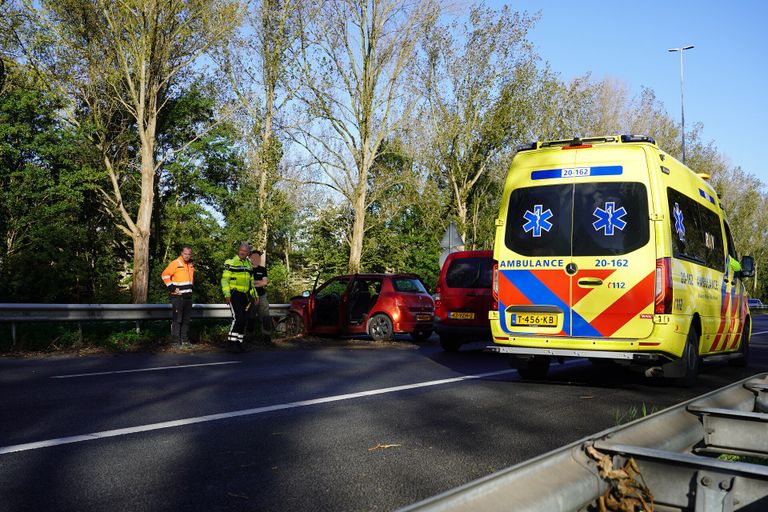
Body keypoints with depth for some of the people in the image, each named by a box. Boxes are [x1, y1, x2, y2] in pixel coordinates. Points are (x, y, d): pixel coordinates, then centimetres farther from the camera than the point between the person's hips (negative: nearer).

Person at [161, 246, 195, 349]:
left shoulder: (191, 265, 13)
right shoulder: (175, 263, -10)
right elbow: (165, 275, -12)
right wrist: (172, 288, -14)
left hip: (188, 296, 7)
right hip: (177, 296, -7)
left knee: (186, 319, 12)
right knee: (177, 318, -6)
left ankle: (184, 339, 20)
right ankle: (176, 340, -2)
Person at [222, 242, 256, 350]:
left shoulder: (248, 264, 17)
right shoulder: (231, 262, -3)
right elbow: (225, 279, -8)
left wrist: (254, 294, 21)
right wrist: (227, 294, -17)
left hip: (245, 296, 7)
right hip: (234, 294, -7)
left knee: (244, 320, 6)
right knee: (238, 318, -18)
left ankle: (239, 342, 15)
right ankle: (232, 340, -9)